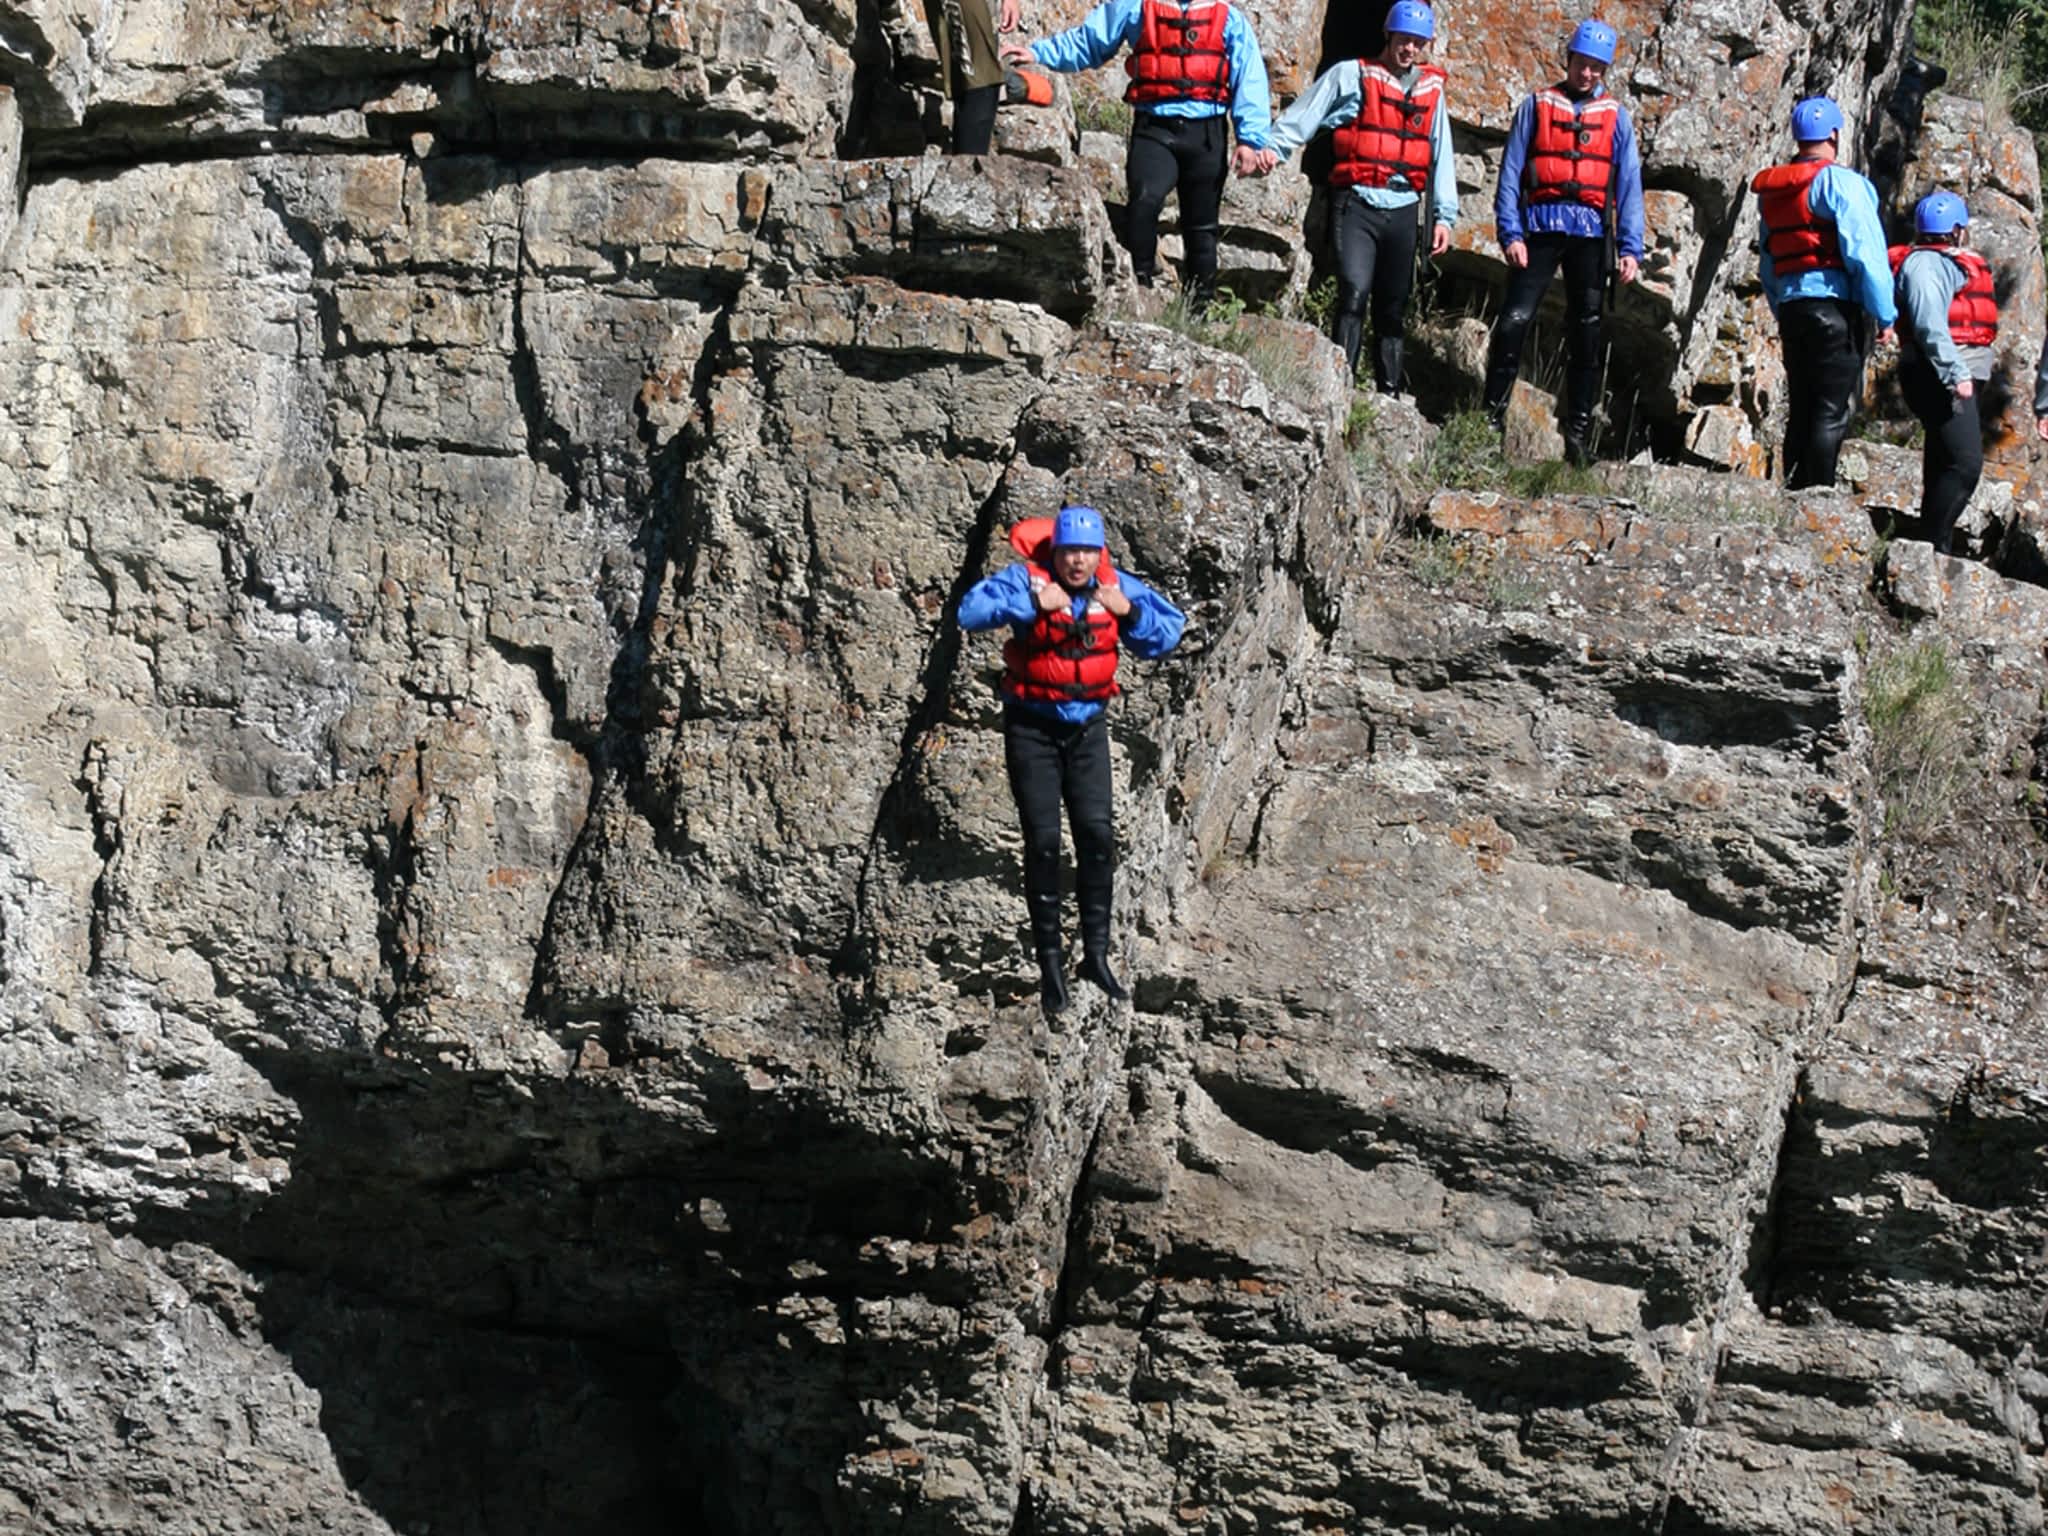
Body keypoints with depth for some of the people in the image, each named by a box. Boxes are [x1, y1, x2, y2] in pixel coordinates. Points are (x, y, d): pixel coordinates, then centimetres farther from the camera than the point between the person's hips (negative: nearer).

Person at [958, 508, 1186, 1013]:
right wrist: (1033, 602, -35)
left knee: (1097, 834, -7)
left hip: (1087, 728, 3)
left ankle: (1096, 953, 2)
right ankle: (1050, 962, 2)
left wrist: (1129, 612, -18)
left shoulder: (1117, 586, -4)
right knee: (1043, 842, -4)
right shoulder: (1027, 578, -16)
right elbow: (971, 612, -28)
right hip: (1032, 727, -3)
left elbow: (1168, 633, -1)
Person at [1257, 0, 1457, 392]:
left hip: (1403, 209, 4)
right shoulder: (1351, 76, 3)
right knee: (1354, 293, -20)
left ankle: (1389, 395, 15)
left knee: (1394, 308, 9)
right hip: (1357, 203, -4)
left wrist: (1444, 215, 12)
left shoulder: (1431, 90, 16)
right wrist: (1270, 149, -14)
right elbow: (1301, 119, 1)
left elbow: (1442, 157, 18)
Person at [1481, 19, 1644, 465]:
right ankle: (1491, 418, -5)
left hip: (1591, 233, 2)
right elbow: (1511, 172, 5)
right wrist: (1510, 232, -6)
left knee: (1586, 336, 3)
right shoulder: (1537, 106, 8)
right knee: (1513, 322, -11)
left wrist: (1630, 248, -1)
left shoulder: (1616, 116, 11)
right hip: (1541, 226, -1)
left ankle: (1579, 435, 8)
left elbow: (1629, 183, 8)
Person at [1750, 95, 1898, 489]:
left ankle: (1795, 492, 8)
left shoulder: (1772, 190, 16)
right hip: (1834, 307, -7)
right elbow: (1864, 252, -13)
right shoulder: (1839, 181, -7)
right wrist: (1884, 315, -10)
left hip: (1790, 308, 7)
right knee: (1832, 412, -7)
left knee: (1801, 412, 11)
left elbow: (1767, 263, 20)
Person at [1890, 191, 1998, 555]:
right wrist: (1955, 372, -27)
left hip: (1959, 376, 11)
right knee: (1965, 462, -21)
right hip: (1939, 375, -11)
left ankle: (1933, 546, 13)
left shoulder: (1948, 263, 23)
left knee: (1942, 467, 11)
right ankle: (1932, 545, -22)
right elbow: (1929, 323, -21)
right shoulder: (1926, 263, -10)